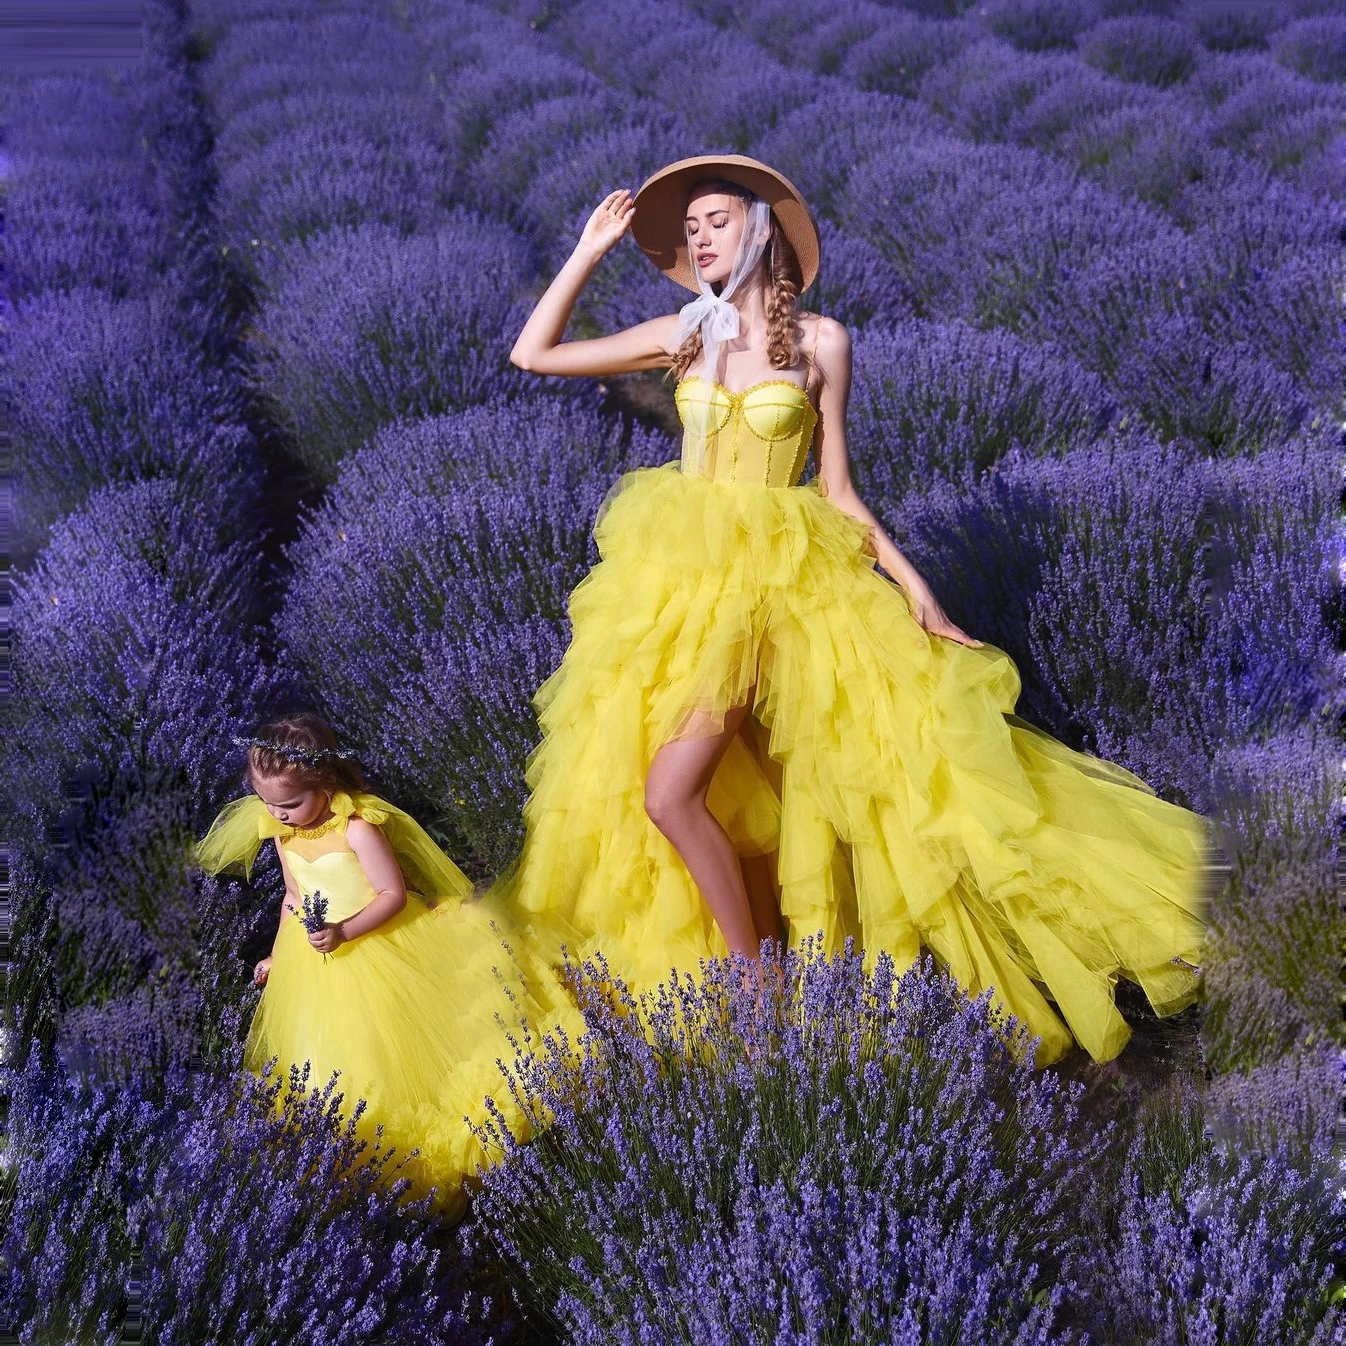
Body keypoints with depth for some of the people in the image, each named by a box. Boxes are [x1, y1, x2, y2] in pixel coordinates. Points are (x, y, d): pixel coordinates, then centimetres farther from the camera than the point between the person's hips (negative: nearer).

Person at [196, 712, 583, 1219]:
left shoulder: (356, 829, -26)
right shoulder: (284, 833, -6)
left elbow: (394, 894, -23)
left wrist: (345, 933, -31)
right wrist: (278, 955, 11)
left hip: (382, 944, -6)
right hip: (316, 964, 6)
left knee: (405, 1040, 6)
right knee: (344, 1056, 10)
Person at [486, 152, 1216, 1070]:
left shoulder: (819, 340, -1)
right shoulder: (684, 334, 6)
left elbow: (836, 489, 2)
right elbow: (533, 354, 4)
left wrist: (910, 583, -4)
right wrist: (590, 250, 3)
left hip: (770, 574, -5)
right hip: (676, 569, 5)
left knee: (671, 792, -17)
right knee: (622, 781, 4)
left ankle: (750, 968, 3)